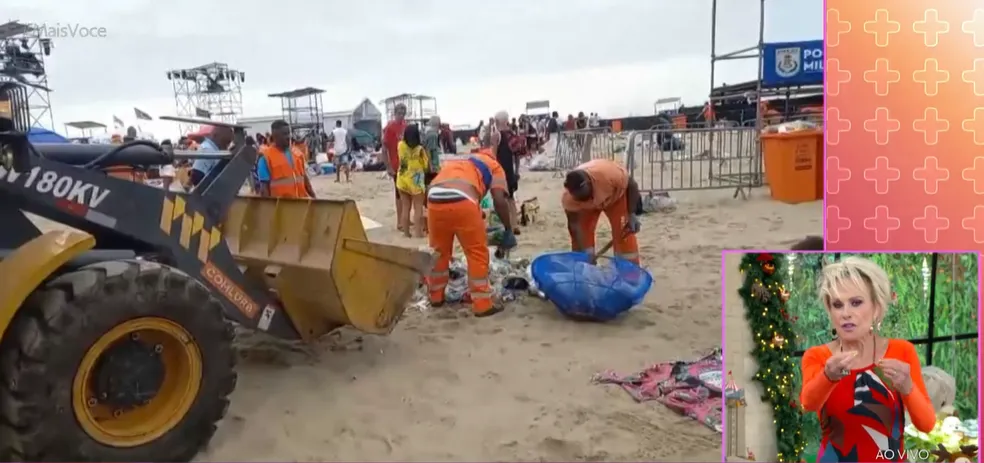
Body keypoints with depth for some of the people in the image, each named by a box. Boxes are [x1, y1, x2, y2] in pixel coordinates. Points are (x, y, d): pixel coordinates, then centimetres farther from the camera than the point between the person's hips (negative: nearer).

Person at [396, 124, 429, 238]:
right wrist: (426, 154, 8)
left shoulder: (400, 145, -4)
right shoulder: (420, 149, -14)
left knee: (405, 208, 12)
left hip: (402, 180, 4)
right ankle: (419, 232, 3)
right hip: (416, 182, -4)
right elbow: (426, 167, -6)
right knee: (418, 208, 5)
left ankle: (406, 232, 16)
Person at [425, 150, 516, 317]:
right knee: (478, 253, 10)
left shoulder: (453, 163, 40)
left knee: (439, 251, 24)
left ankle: (436, 296, 37)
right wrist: (508, 230, 18)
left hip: (434, 200, 5)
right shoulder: (493, 166, 25)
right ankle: (482, 304, 13)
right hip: (462, 201, -5)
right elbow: (499, 200, 9)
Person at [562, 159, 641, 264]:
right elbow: (574, 224, -26)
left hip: (615, 196, -2)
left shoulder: (608, 173, -44)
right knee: (582, 233, -8)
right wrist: (583, 254, -30)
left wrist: (632, 214, -27)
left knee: (623, 234, -10)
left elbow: (631, 185, -25)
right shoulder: (568, 197, -36)